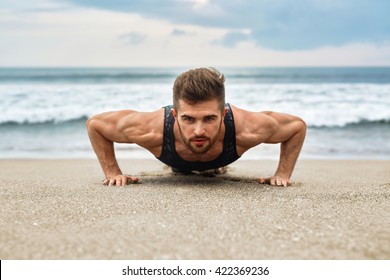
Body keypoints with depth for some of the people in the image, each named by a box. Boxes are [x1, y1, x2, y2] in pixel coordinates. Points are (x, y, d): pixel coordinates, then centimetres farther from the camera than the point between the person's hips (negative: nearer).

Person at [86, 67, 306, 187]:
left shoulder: (246, 129, -49)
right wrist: (113, 172, -30)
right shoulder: (153, 129, -50)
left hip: (220, 160, 1)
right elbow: (95, 123, -30)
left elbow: (298, 125, -27)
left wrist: (283, 174, -30)